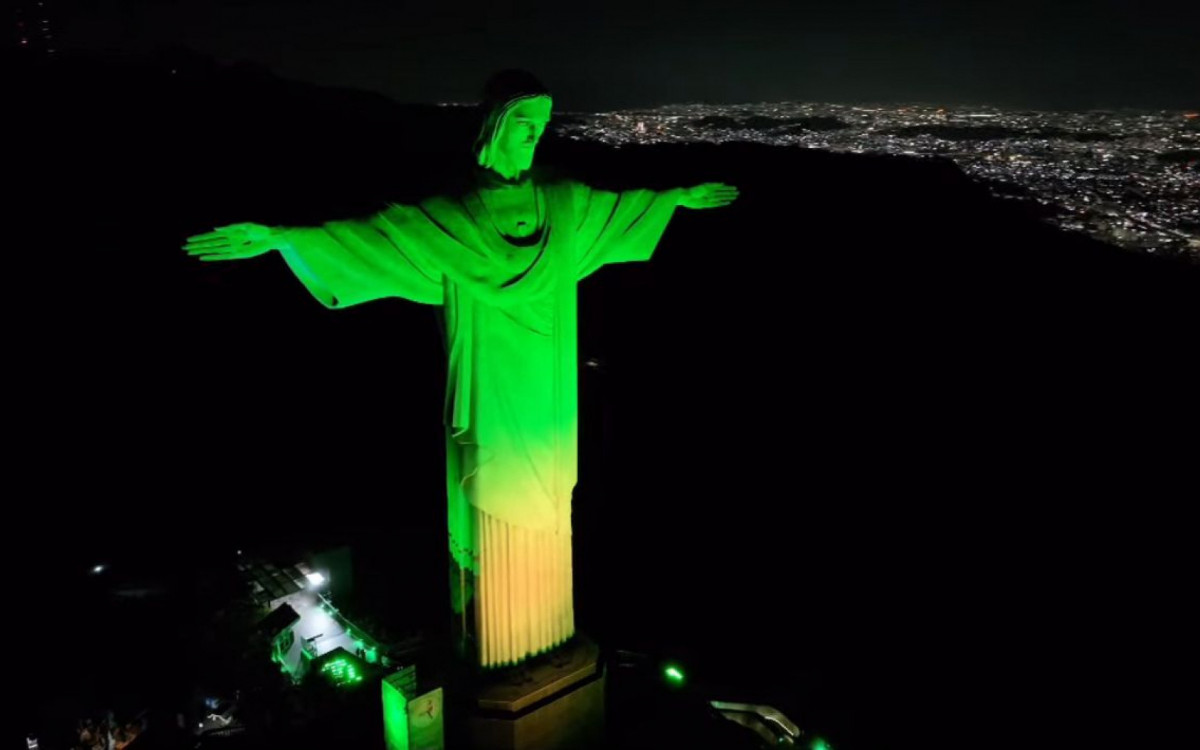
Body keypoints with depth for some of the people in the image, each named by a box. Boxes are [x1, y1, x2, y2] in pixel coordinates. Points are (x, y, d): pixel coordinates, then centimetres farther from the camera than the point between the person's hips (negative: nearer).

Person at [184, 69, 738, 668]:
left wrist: (678, 196, 33)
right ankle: (496, 658, 23)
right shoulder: (449, 215, -10)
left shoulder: (563, 203, 4)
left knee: (546, 522, 17)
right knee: (496, 522, 5)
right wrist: (278, 236, -32)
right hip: (491, 398, -5)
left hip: (548, 396, 5)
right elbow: (373, 233, -20)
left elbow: (617, 204, 22)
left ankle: (548, 643, 37)